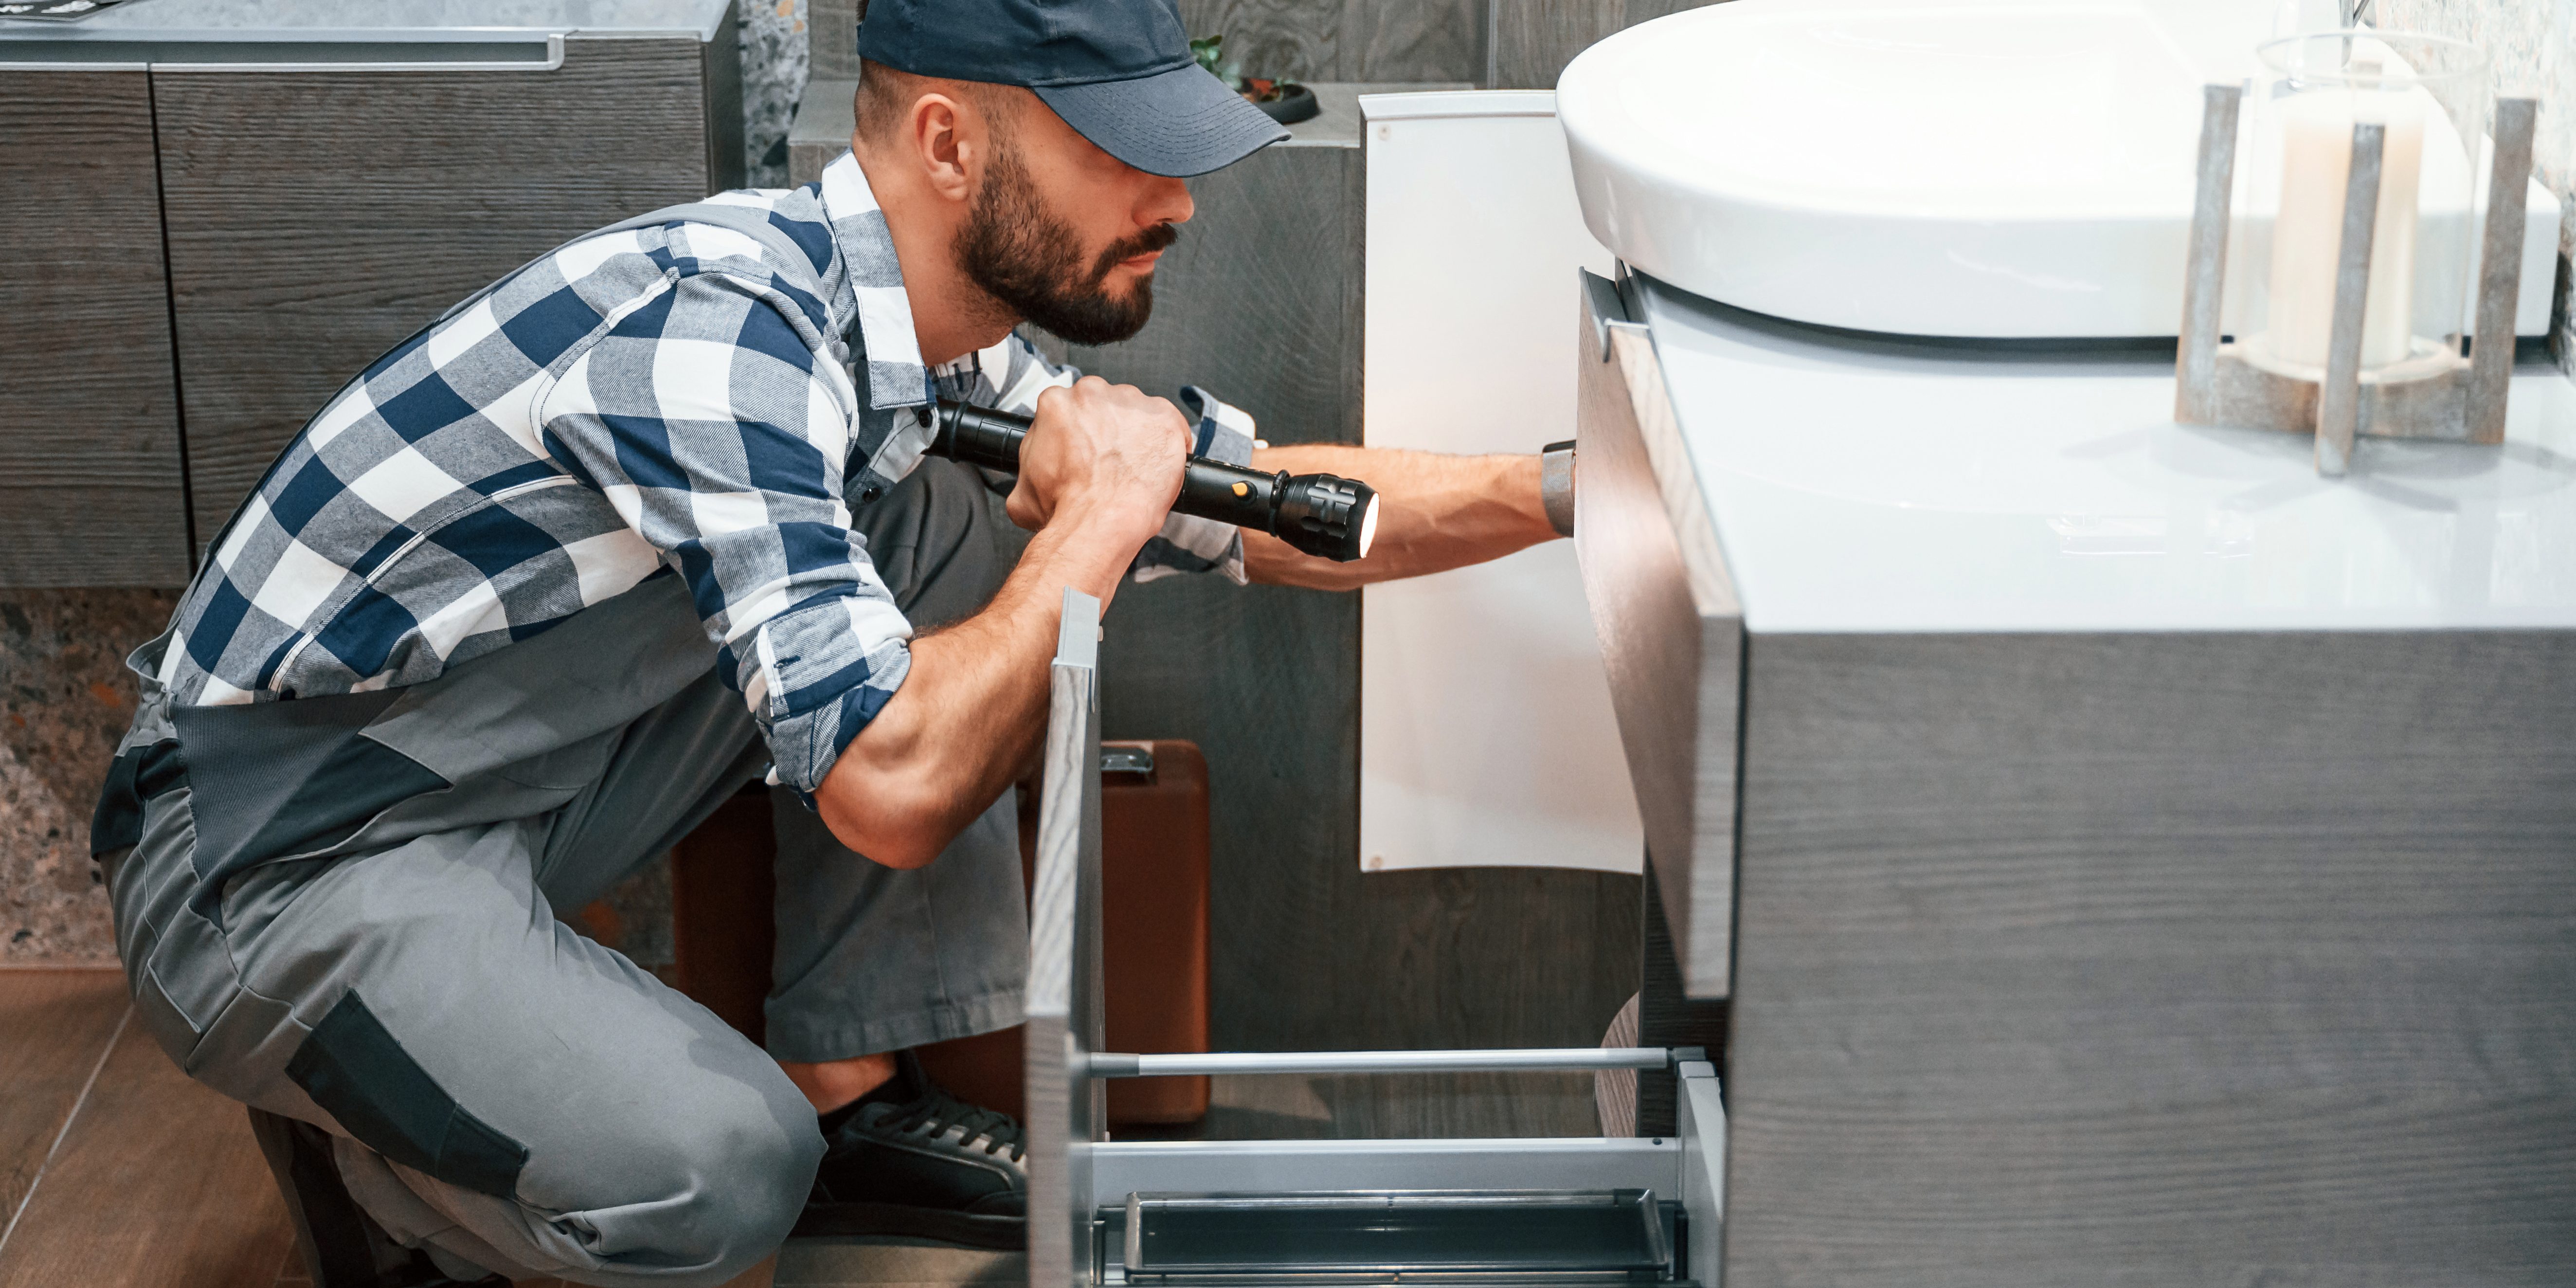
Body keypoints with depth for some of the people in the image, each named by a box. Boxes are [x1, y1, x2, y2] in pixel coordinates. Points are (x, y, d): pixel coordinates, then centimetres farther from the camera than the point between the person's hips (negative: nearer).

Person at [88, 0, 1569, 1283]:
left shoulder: (937, 339, 0)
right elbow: (892, 790, -35)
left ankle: (848, 1096, 7)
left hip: (516, 789, 9)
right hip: (273, 862, -8)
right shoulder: (720, 328, -29)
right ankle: (365, 1146, 5)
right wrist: (1103, 514, -22)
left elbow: (1277, 507, 11)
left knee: (953, 537, 0)